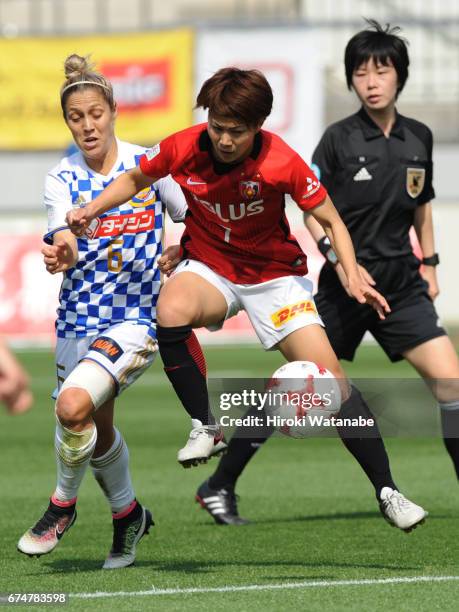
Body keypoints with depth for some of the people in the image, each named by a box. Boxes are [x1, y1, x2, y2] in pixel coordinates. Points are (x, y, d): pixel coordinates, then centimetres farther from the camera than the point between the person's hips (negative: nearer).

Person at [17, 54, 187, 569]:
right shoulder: (62, 179, -2)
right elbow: (63, 232, -20)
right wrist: (62, 250, -42)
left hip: (135, 318, -3)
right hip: (79, 317, 4)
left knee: (73, 405, -26)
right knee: (97, 431, 12)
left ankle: (63, 503, -3)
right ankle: (127, 512, 39)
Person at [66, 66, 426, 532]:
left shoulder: (281, 162, -22)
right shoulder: (183, 149, -17)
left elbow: (331, 221, -10)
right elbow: (135, 179, 5)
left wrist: (352, 277, -25)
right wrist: (91, 210, -11)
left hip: (274, 274, -1)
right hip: (207, 267, 1)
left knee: (330, 377, -13)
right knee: (171, 310, -35)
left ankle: (387, 492, 0)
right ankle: (204, 426, -15)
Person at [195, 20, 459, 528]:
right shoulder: (339, 139, -7)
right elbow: (312, 207, -5)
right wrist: (340, 260, -17)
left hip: (401, 282, 4)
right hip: (347, 283, -3)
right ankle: (219, 487, 13)